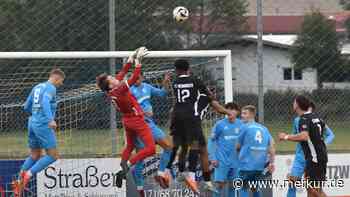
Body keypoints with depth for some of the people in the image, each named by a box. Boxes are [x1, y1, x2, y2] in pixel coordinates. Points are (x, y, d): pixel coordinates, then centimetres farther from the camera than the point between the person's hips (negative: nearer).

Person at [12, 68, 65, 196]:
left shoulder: (37, 87, 17)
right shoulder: (51, 88, -7)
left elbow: (26, 107, 22)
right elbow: (45, 102, -27)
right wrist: (50, 119, -36)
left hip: (32, 123, 8)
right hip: (43, 125, -8)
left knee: (34, 156, 18)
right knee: (53, 156, -3)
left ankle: (20, 182, 9)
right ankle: (28, 174, -14)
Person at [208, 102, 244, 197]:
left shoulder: (241, 125, 3)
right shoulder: (219, 124, -4)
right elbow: (211, 141, 0)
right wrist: (212, 158, -6)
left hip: (236, 160, 3)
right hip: (222, 161, -3)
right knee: (219, 184, -7)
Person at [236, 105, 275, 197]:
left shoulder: (245, 127, -3)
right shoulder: (263, 128, 12)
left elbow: (238, 146, 5)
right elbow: (272, 144, 3)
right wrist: (272, 162, 3)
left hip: (247, 164, -5)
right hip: (260, 165, 5)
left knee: (244, 188, 0)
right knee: (255, 188, 16)